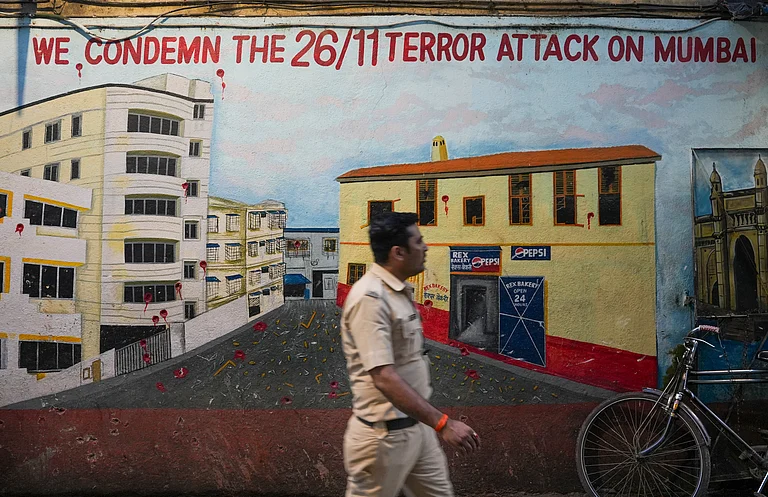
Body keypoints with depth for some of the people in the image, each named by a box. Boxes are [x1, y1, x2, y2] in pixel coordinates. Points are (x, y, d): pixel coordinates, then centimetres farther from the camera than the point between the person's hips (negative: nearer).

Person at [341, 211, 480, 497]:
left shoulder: (401, 291, 9)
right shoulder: (370, 298, -22)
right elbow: (384, 377, -29)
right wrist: (443, 423, -31)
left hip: (417, 427, 9)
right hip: (384, 434, -9)